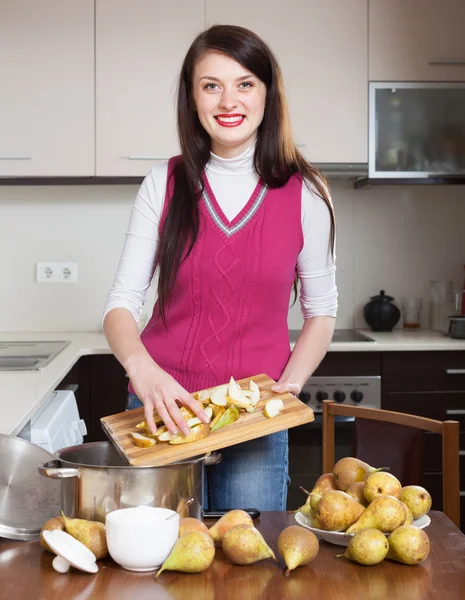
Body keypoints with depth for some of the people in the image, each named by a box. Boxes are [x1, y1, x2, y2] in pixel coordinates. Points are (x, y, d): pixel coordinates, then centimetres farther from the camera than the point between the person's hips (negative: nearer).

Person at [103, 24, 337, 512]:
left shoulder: (304, 193, -2)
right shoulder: (164, 184, 0)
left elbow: (321, 311, 6)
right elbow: (121, 303, -3)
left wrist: (289, 384, -10)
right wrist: (142, 367, -23)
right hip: (163, 406, 1)